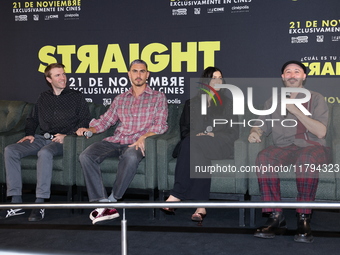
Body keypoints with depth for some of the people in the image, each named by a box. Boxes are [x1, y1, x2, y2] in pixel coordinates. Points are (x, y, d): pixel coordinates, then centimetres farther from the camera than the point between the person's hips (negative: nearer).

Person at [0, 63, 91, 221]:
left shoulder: (76, 97, 8)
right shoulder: (43, 98, 22)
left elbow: (85, 122, 0)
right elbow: (32, 119, 29)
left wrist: (67, 135, -12)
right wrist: (29, 134, 9)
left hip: (63, 140, -5)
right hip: (42, 139, 5)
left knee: (45, 152, -39)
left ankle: (40, 204, -37)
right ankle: (16, 202, -21)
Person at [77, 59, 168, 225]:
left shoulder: (158, 98, 11)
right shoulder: (120, 99, 24)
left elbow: (160, 125, 0)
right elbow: (105, 120, 22)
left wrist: (144, 137, -19)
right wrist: (90, 129, 1)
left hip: (137, 143, -4)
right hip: (116, 141, 4)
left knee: (131, 157, -40)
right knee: (86, 156, -23)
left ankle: (112, 199, -25)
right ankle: (102, 203, -29)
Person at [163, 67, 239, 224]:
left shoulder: (227, 104, 21)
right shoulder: (192, 104, 24)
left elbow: (234, 132, 11)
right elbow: (184, 129, 18)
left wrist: (213, 135, -7)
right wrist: (195, 135, -5)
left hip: (219, 145, -1)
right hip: (193, 143, 2)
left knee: (194, 146, -36)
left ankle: (176, 195, -40)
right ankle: (201, 207, -44)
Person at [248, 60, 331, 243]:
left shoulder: (316, 99, 12)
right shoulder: (273, 102, 22)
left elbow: (321, 132, -1)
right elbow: (261, 127, 15)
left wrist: (296, 111, -8)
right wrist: (254, 133, -10)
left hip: (312, 146, -2)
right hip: (284, 147, 2)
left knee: (307, 158, -40)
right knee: (264, 157, -33)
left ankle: (303, 218, -31)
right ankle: (275, 217, -29)